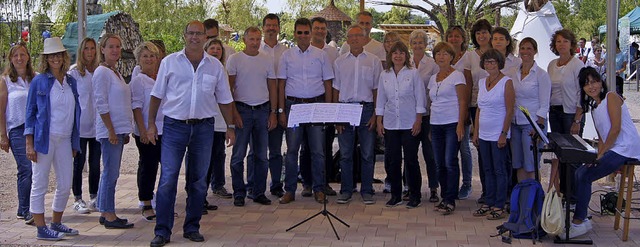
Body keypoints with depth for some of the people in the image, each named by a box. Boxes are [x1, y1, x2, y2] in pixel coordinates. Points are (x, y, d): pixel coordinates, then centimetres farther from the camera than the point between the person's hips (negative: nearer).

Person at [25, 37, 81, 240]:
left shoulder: (71, 82, 9)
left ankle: (56, 223, 23)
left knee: (65, 185, 8)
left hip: (64, 139, 5)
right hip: (43, 139, -5)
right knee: (39, 185, 1)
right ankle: (41, 229, 8)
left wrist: (75, 143, 12)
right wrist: (29, 143, -8)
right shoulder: (39, 81, -3)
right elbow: (30, 113, -2)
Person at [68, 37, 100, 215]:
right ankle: (78, 199, 11)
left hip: (97, 125, 3)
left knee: (95, 163, 9)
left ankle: (94, 198, 20)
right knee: (79, 163, 3)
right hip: (80, 125, -3)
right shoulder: (74, 72, -2)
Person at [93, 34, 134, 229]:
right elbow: (101, 104, -15)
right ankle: (109, 216, -2)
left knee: (110, 173, 11)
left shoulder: (115, 73, 18)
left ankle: (105, 213, 17)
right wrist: (111, 129, -18)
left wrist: (125, 131, 19)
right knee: (111, 173, -7)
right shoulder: (102, 72, -9)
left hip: (118, 129, 9)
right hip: (110, 130, -9)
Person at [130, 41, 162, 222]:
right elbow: (136, 107, -9)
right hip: (147, 132, -6)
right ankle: (147, 207, 9)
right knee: (148, 167, 0)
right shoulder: (138, 80, -3)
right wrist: (142, 129, -16)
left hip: (164, 131, 6)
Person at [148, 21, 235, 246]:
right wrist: (151, 124, 0)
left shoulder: (215, 66, 8)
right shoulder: (170, 62, 3)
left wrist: (230, 127, 8)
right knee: (167, 179, -6)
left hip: (203, 127, 2)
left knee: (198, 180, 8)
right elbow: (157, 95, 5)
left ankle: (192, 228, 20)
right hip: (174, 126, -2)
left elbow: (224, 100, 12)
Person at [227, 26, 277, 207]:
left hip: (263, 110, 3)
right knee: (239, 154, -1)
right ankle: (239, 193, 8)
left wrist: (273, 113, 5)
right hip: (242, 110, -3)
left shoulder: (267, 60, 10)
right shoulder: (234, 59, 0)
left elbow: (272, 88, 12)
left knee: (261, 155, 6)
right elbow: (229, 88, -2)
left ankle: (259, 192, 15)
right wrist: (234, 112, -10)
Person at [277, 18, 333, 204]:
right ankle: (289, 190, 9)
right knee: (292, 149, 2)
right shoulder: (287, 55, 7)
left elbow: (327, 84, 8)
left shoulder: (321, 55, 7)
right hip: (293, 104, 0)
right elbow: (282, 84, 7)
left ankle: (318, 189, 11)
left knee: (318, 150, 2)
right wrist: (281, 111, 1)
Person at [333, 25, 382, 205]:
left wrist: (375, 114, -4)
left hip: (366, 108, -1)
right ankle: (346, 190, 13)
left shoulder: (373, 61, 5)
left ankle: (367, 191, 11)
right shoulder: (340, 62, 9)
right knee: (345, 153, 4)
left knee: (367, 153, 2)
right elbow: (336, 89, 9)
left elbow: (377, 89, 4)